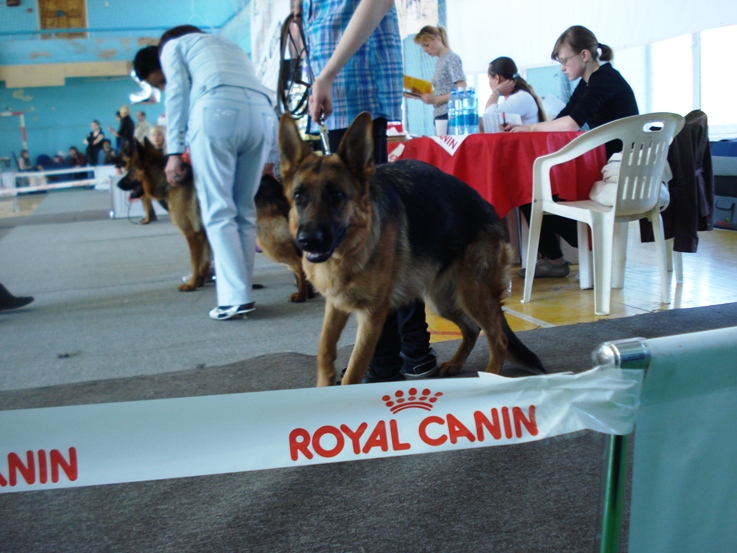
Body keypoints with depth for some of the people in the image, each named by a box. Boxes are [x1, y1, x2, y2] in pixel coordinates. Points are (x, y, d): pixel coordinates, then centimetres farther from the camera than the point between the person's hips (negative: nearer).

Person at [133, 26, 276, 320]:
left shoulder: (172, 46, 21)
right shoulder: (226, 45, 39)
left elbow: (177, 94, 5)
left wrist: (175, 152, 0)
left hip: (217, 111, -6)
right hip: (263, 113, 6)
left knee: (218, 212, -4)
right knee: (244, 210, 11)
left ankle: (235, 298, -9)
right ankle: (241, 288, 11)